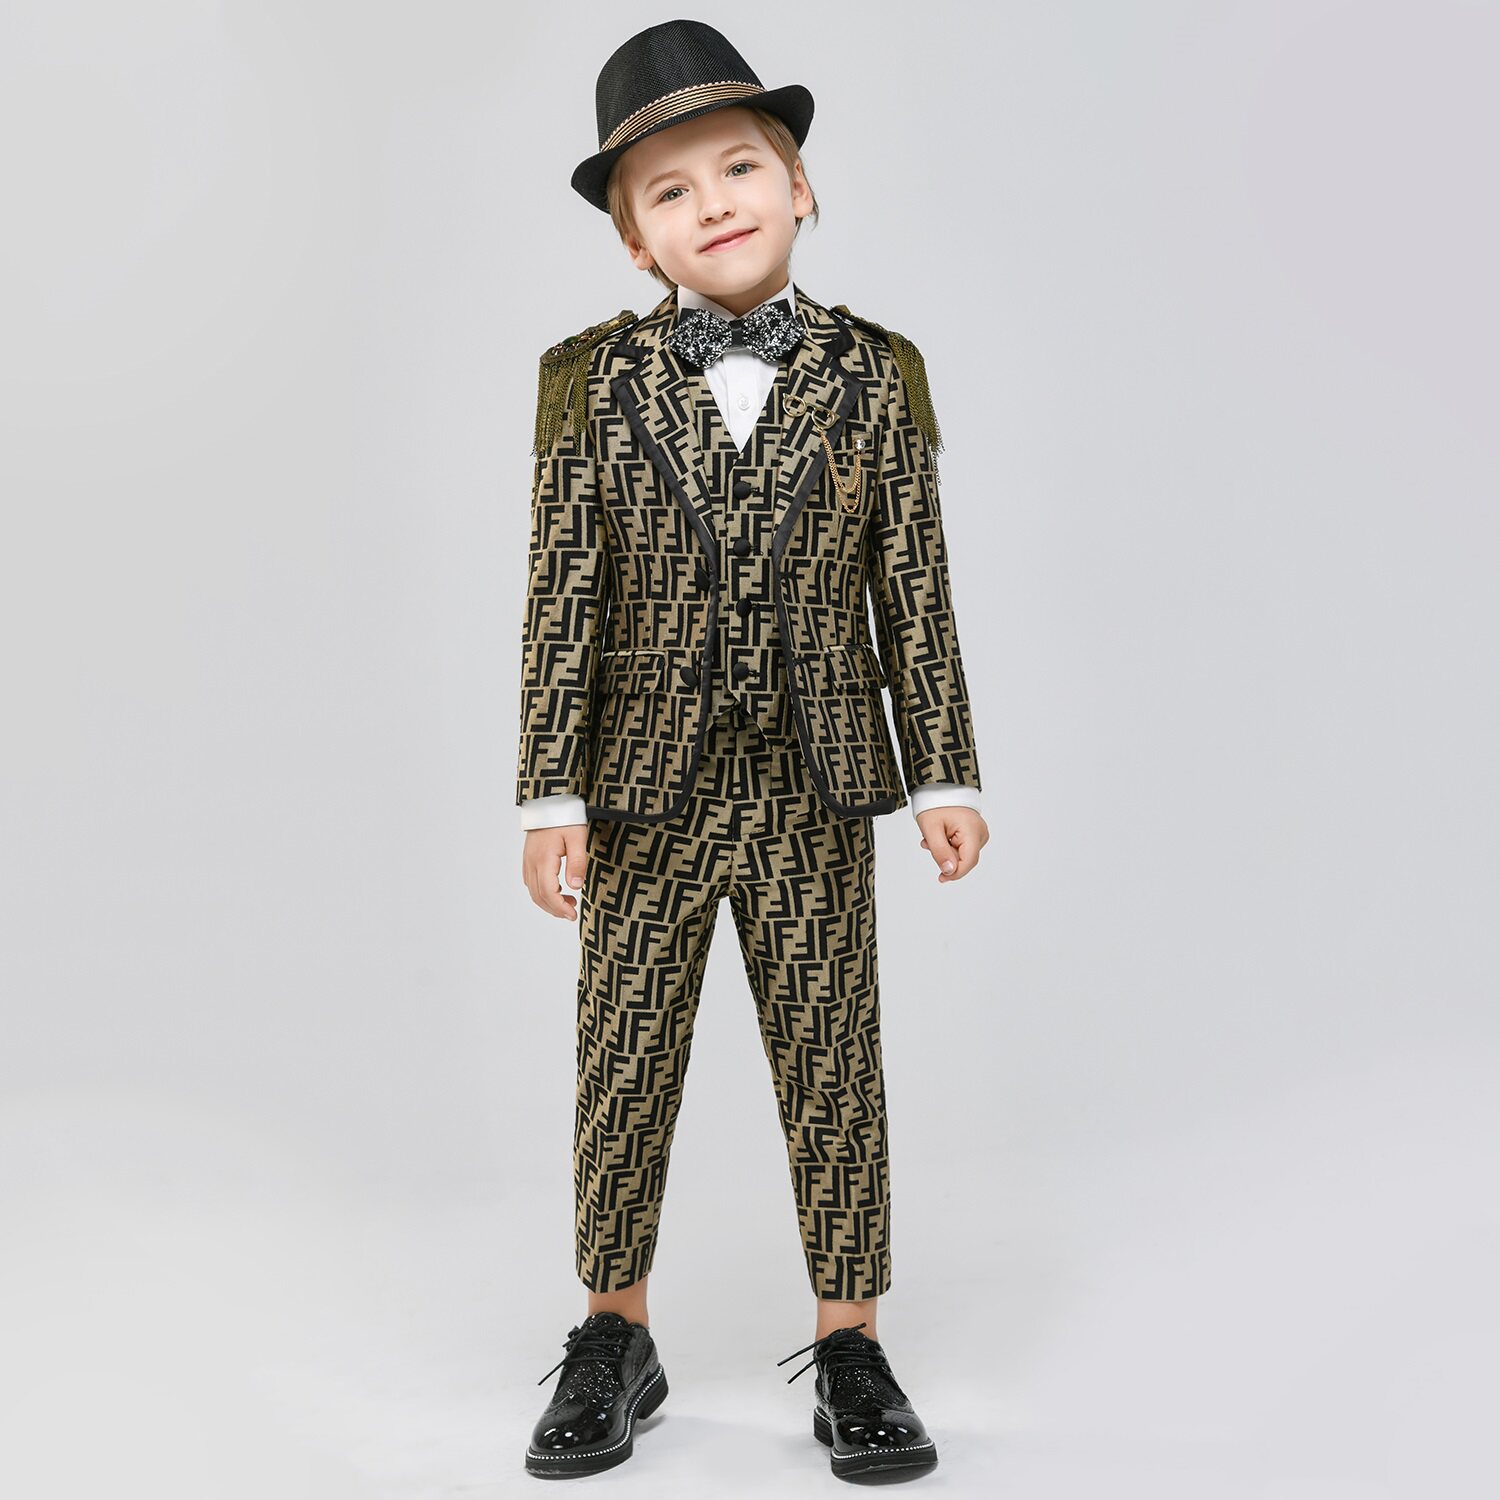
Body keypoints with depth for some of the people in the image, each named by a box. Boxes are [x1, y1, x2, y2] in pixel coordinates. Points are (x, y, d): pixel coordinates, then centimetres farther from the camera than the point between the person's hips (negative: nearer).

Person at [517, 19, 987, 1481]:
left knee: (833, 1071, 7)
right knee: (622, 1070, 10)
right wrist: (550, 796, -6)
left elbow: (916, 591, 2)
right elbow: (561, 604, -2)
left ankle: (850, 1344, 23)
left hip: (816, 796, 0)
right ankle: (614, 1337, 29)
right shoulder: (596, 386, 0)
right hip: (646, 791, 1)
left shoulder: (872, 376, 1)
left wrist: (945, 775, 0)